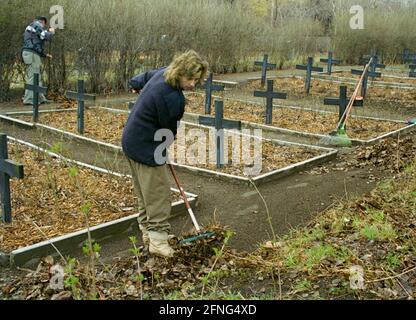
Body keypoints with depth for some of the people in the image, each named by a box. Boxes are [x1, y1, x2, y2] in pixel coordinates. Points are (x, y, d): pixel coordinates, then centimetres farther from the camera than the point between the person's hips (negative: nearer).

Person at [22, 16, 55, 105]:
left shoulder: (30, 28, 30)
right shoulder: (37, 24, 0)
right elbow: (46, 36, -13)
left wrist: (45, 55, 27)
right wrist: (51, 32, 8)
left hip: (27, 52, 10)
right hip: (32, 54, -10)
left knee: (37, 77, 11)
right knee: (33, 78, -10)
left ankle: (40, 98, 14)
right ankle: (28, 100, -12)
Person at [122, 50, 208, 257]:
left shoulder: (164, 73, -1)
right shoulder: (170, 97, -30)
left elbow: (146, 76, 22)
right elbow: (168, 129, -14)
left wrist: (137, 85, 45)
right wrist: (165, 146, 8)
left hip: (132, 141, 10)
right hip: (145, 147, -10)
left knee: (145, 192, 17)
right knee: (158, 192, -6)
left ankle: (148, 232, 28)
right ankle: (157, 240, -1)